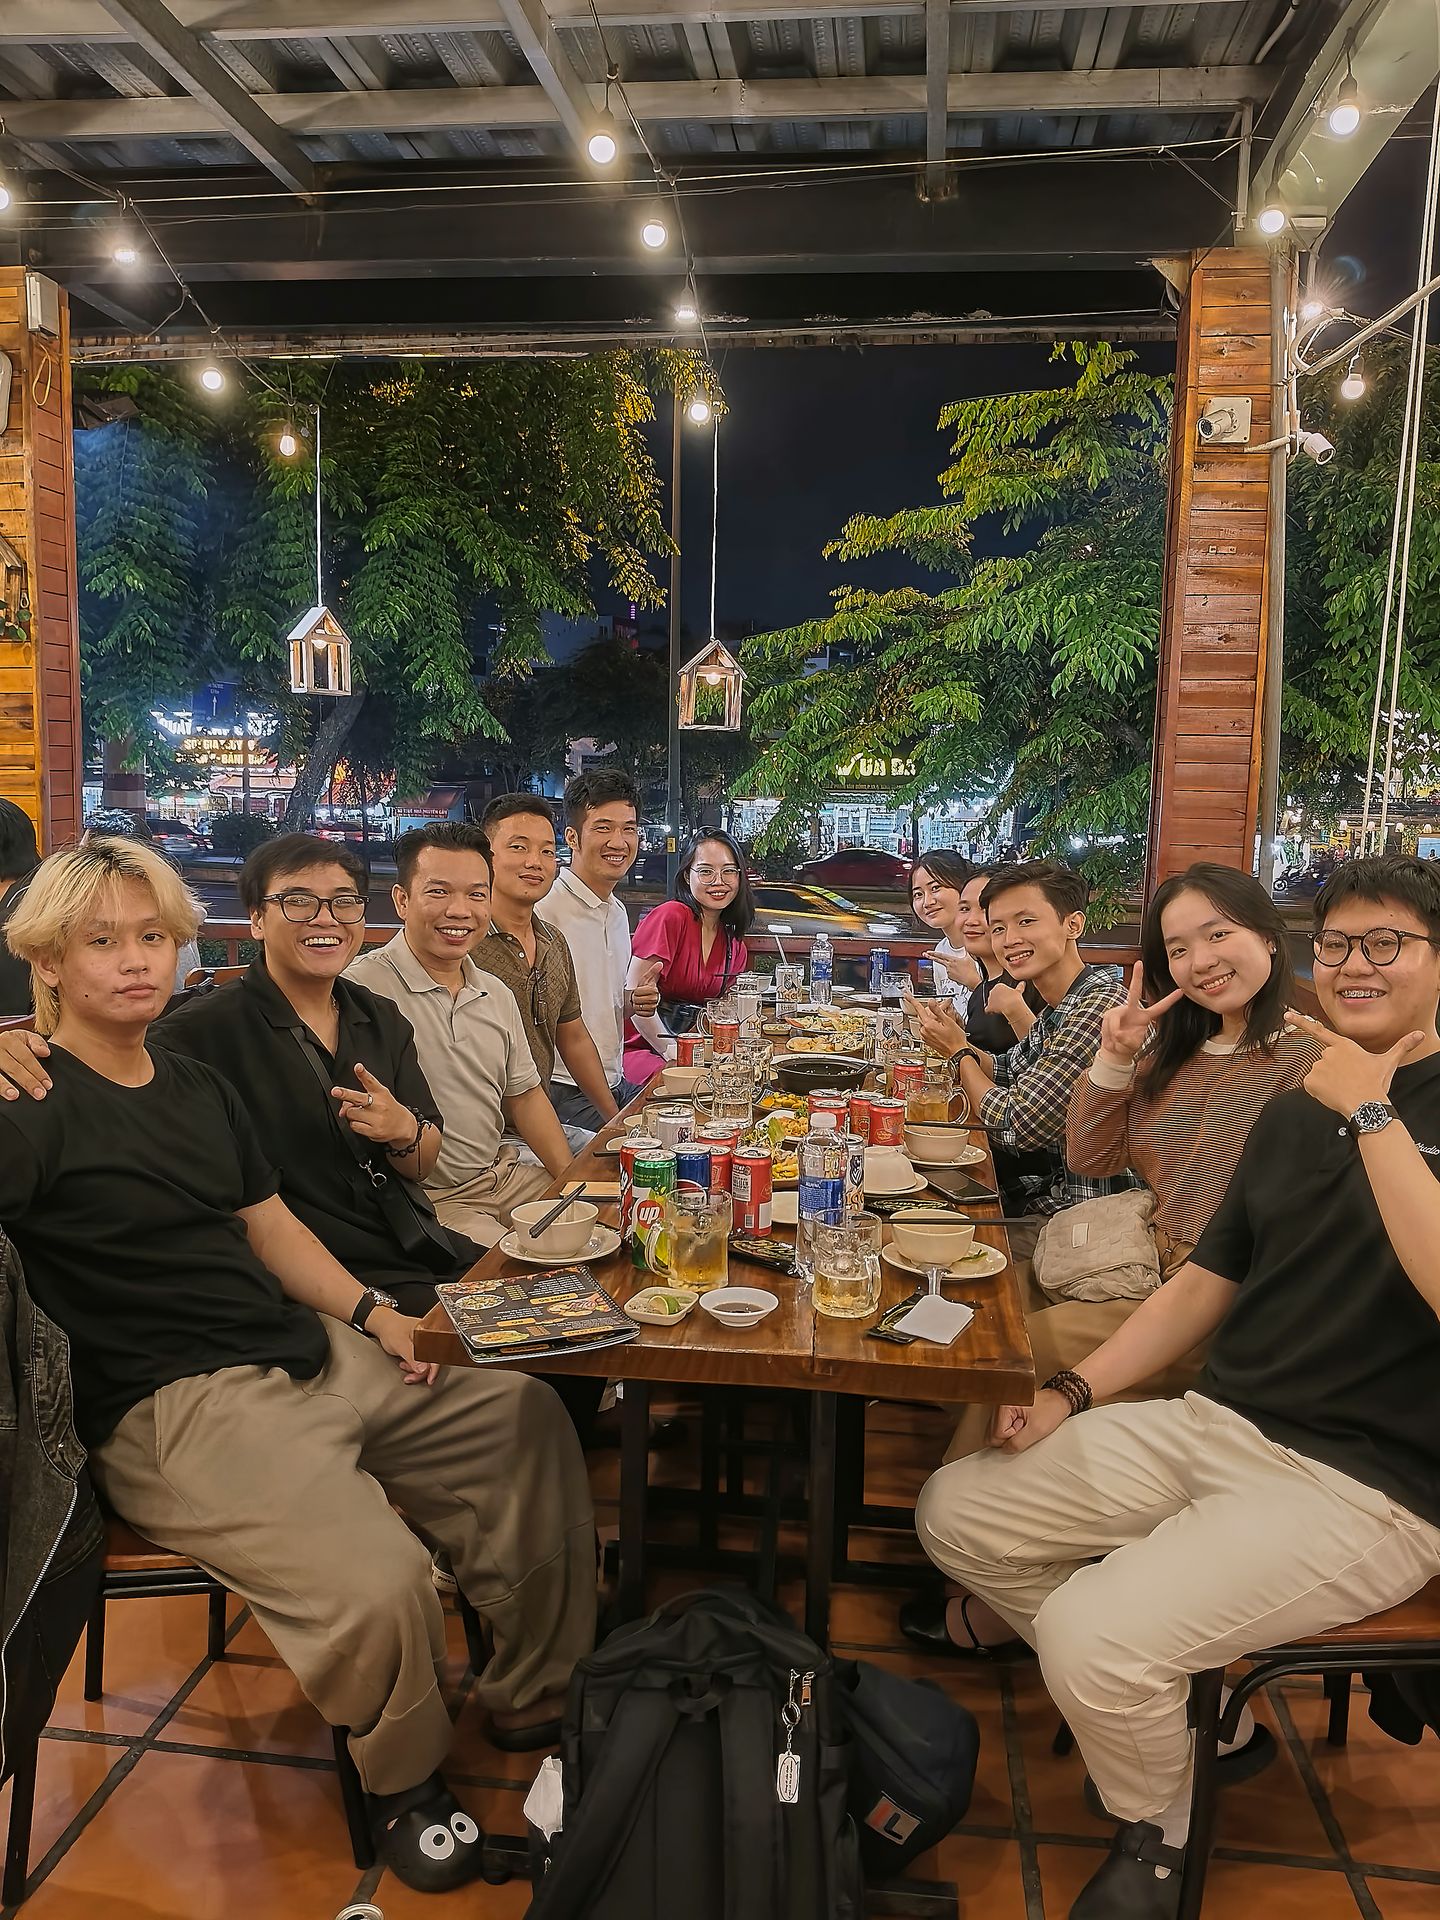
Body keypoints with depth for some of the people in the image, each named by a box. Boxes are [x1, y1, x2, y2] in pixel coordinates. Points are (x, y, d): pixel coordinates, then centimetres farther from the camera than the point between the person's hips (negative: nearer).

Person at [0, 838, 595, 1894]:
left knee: (529, 1419, 5)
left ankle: (538, 1699, 19)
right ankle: (404, 1779, 6)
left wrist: (370, 1311, 6)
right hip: (173, 1408, -8)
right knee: (380, 1580, -30)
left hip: (312, 1355, 9)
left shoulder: (200, 1085, 16)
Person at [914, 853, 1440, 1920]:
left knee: (1089, 1633, -25)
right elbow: (1205, 1284, 14)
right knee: (956, 1513, 4)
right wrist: (1071, 1395, 5)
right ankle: (1185, 1696, 19)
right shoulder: (1295, 1113, 12)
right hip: (1216, 1424, 8)